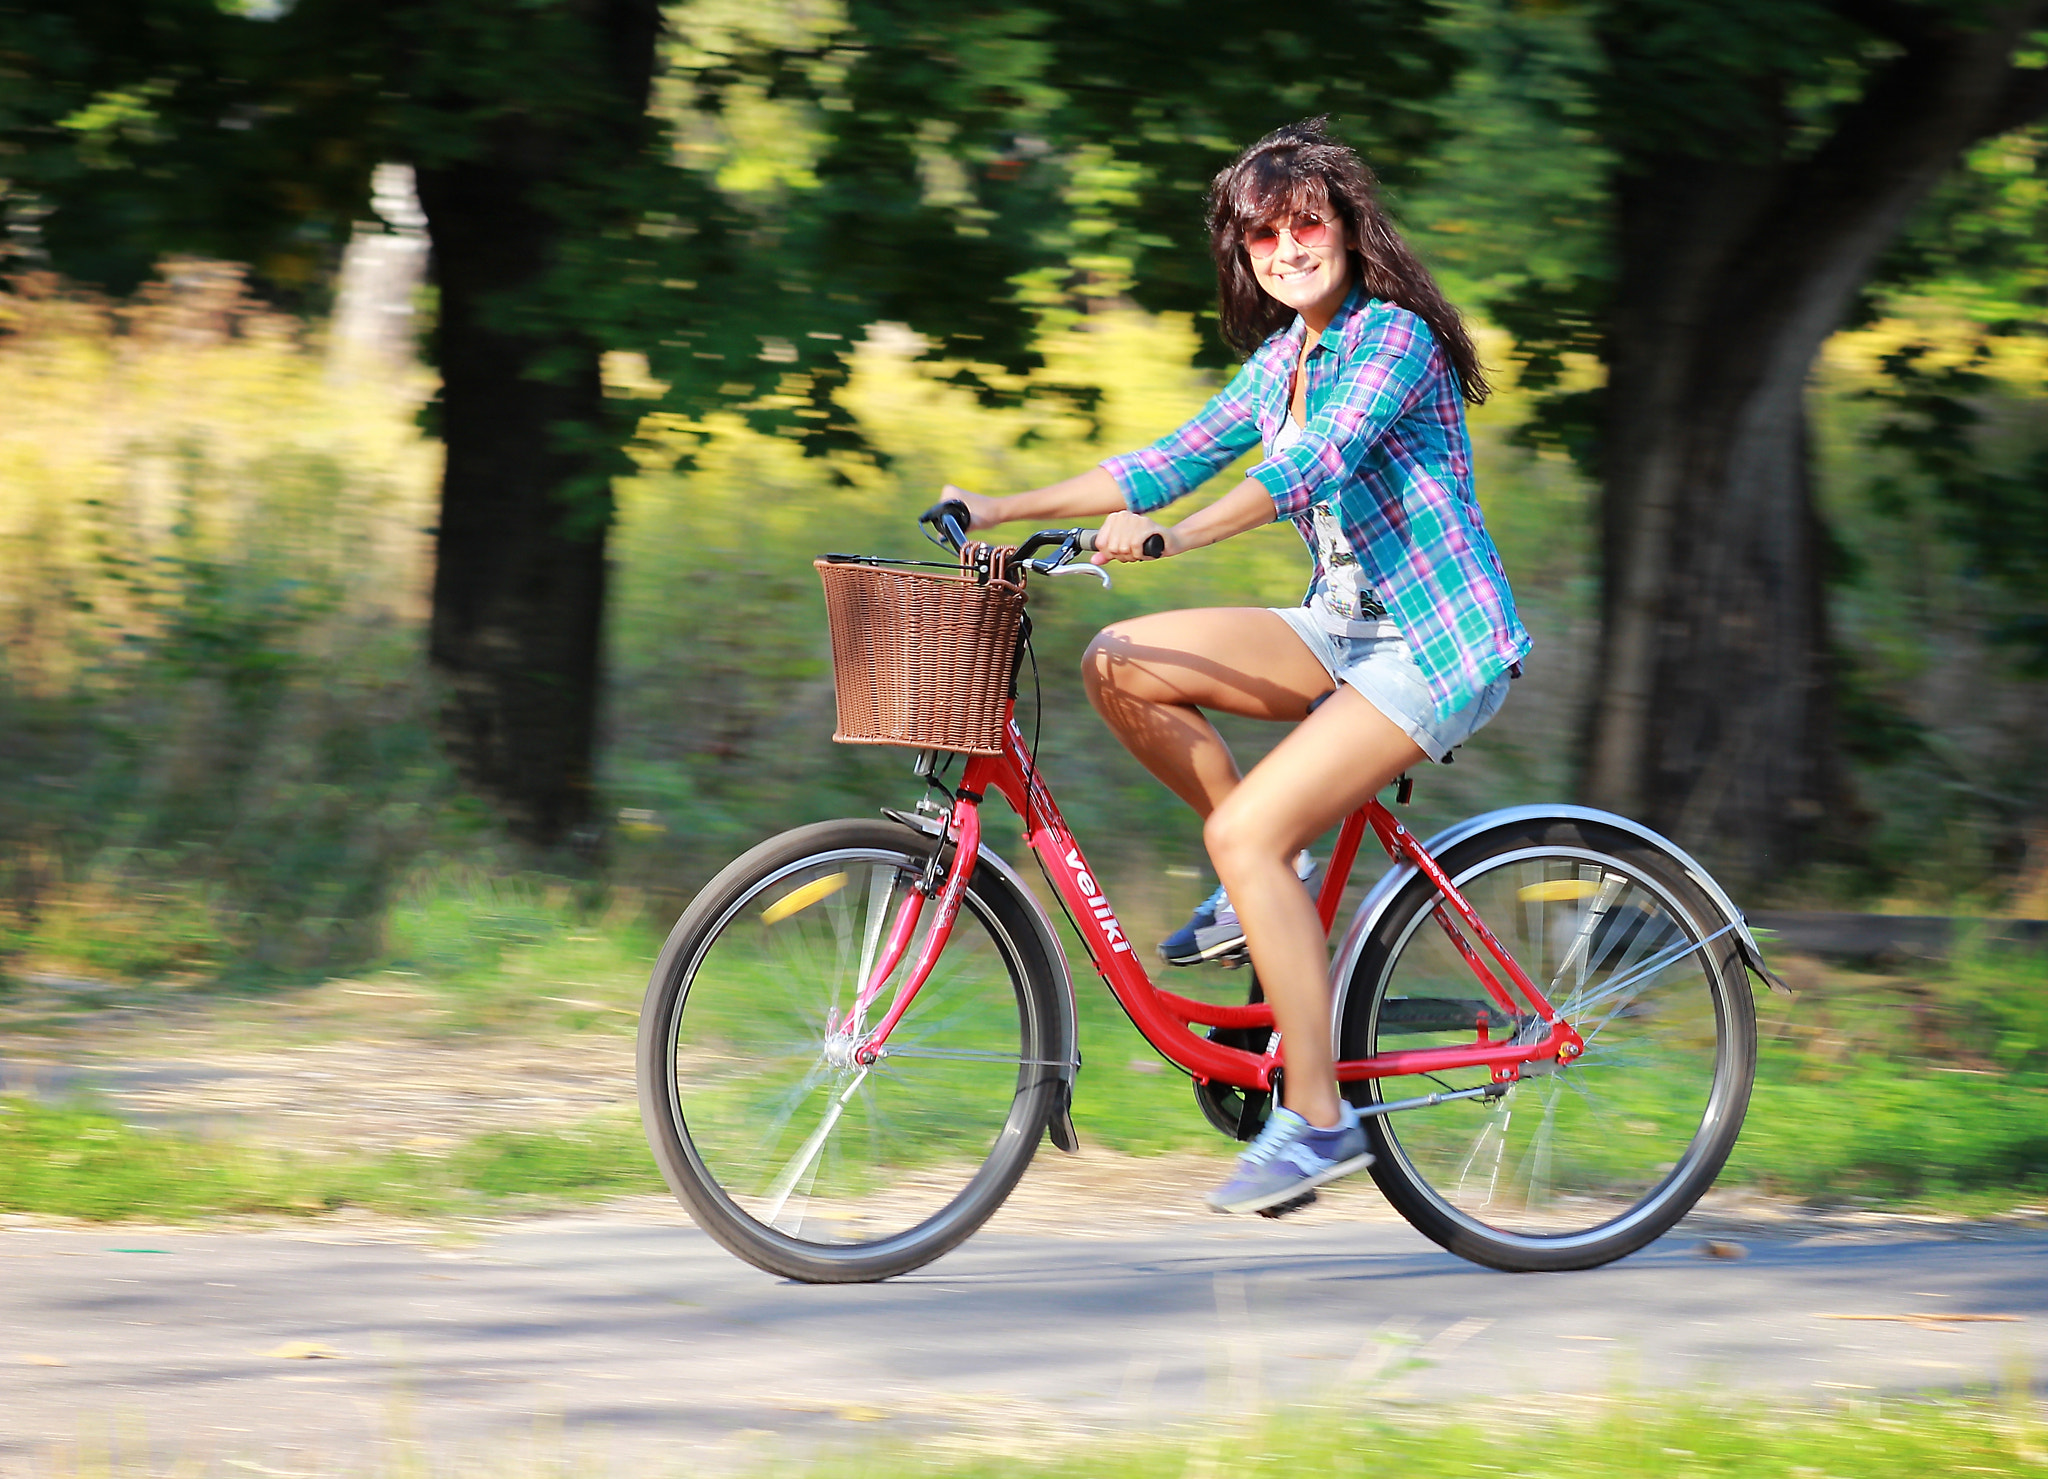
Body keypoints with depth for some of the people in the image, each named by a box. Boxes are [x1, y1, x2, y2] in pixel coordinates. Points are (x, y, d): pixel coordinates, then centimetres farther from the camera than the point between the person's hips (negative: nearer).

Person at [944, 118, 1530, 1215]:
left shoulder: (1394, 337, -14)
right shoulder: (1278, 364, 12)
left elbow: (1312, 465, -28)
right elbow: (1169, 464, 14)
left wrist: (1170, 538, -40)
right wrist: (1001, 510, 8)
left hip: (1441, 644, -8)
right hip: (1347, 628, 8)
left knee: (1248, 832, -22)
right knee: (1119, 664, -9)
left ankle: (1317, 1119, -17)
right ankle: (1272, 879, 5)